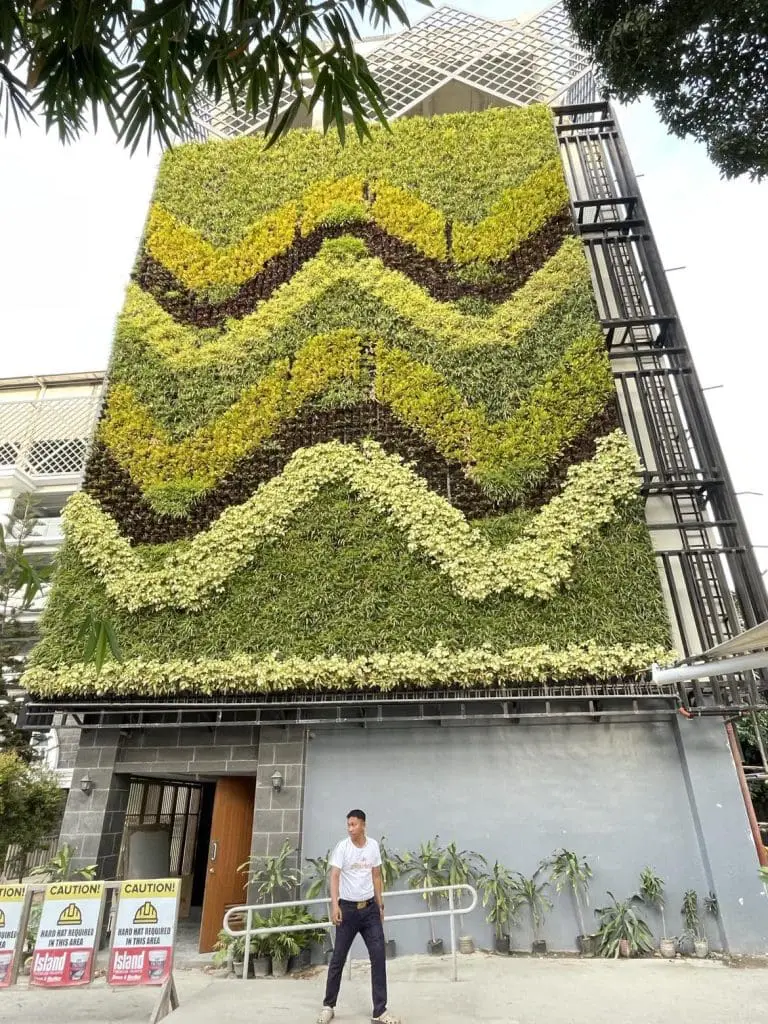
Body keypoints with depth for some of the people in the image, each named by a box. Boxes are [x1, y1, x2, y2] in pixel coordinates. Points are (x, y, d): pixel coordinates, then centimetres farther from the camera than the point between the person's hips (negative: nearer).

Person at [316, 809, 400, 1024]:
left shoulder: (373, 845, -1)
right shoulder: (342, 847, -14)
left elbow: (376, 876, 9)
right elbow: (334, 876, -21)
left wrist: (380, 904, 9)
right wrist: (335, 905, -34)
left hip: (370, 908, 3)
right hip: (348, 908, -3)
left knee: (379, 957, -1)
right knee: (338, 959, 7)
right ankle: (328, 1006, 27)